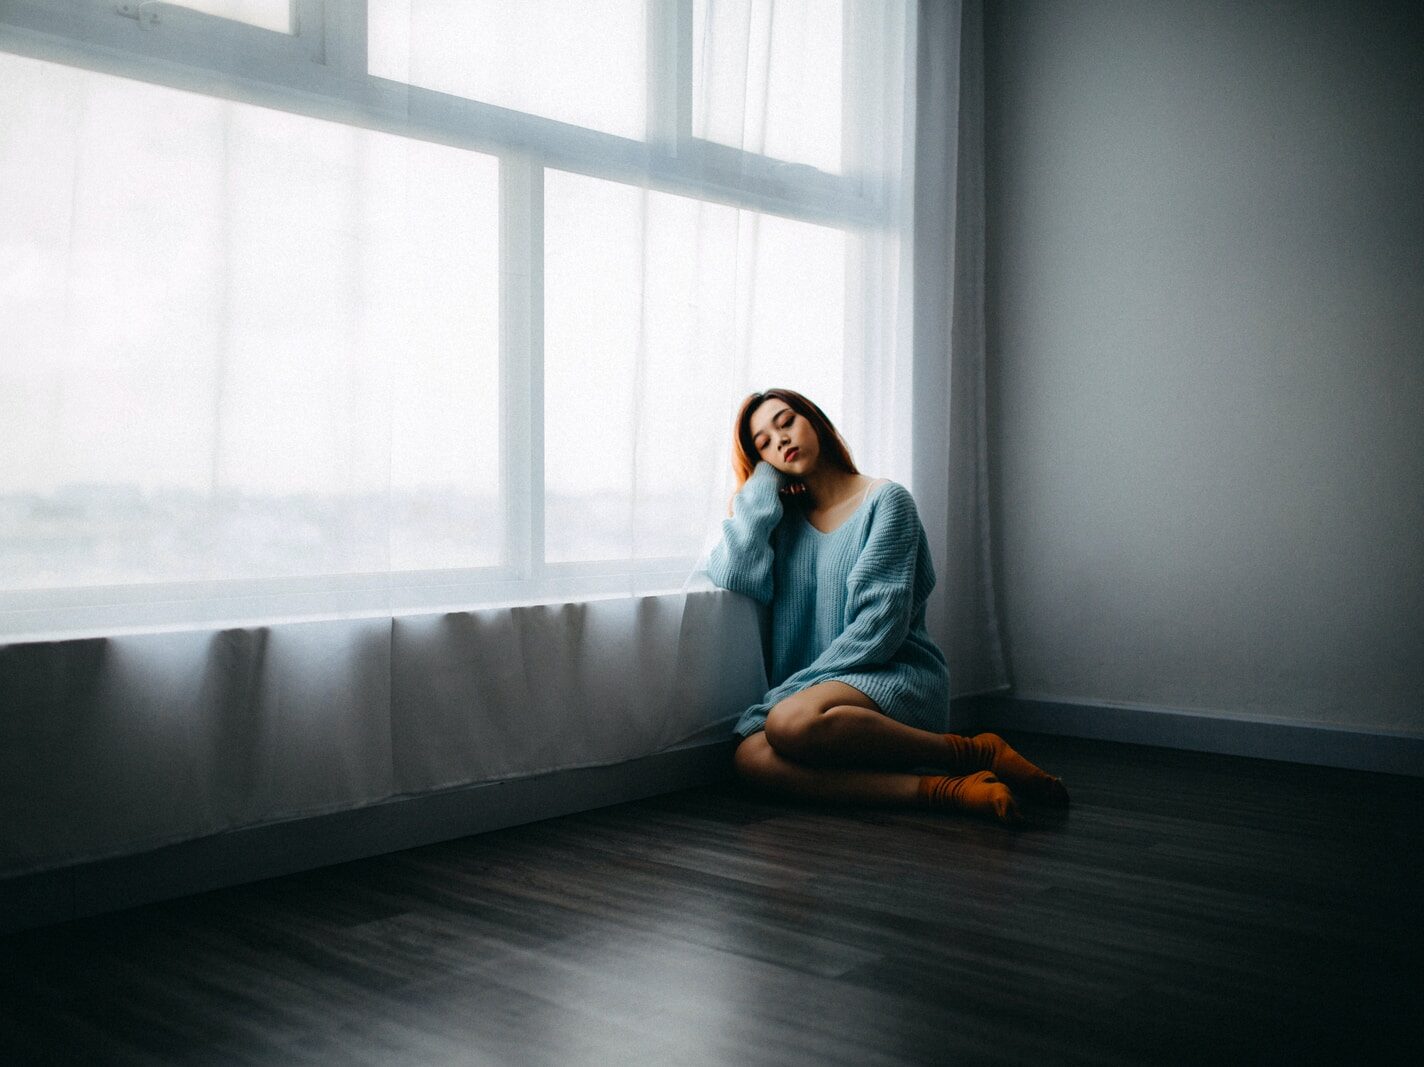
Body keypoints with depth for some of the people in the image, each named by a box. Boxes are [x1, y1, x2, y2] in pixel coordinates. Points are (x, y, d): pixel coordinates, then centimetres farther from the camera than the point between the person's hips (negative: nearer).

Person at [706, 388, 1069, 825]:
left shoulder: (884, 499, 1)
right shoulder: (783, 519, 17)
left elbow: (881, 623, -8)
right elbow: (735, 575, -4)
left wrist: (798, 688, -15)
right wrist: (763, 480, 6)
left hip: (897, 677, -4)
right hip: (815, 688, 5)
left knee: (790, 720, -38)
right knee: (750, 756, -31)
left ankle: (976, 753, -20)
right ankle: (946, 791, -32)